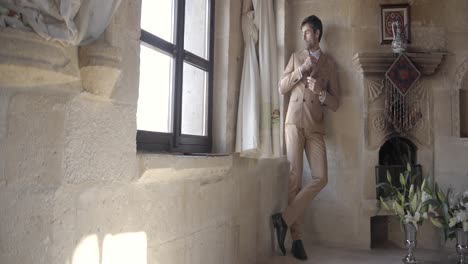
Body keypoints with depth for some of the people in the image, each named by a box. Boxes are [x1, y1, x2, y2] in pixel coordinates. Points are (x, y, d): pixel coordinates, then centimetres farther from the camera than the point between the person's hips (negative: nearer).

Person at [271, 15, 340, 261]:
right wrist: (302, 69, -5)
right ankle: (297, 237, 1)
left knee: (321, 177, -12)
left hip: (315, 127, 1)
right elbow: (282, 88, 6)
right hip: (294, 123, -1)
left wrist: (320, 91, -10)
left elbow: (335, 104, 9)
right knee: (295, 178, -5)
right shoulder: (296, 57, 16)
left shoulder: (329, 63, 14)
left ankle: (285, 218, -3)